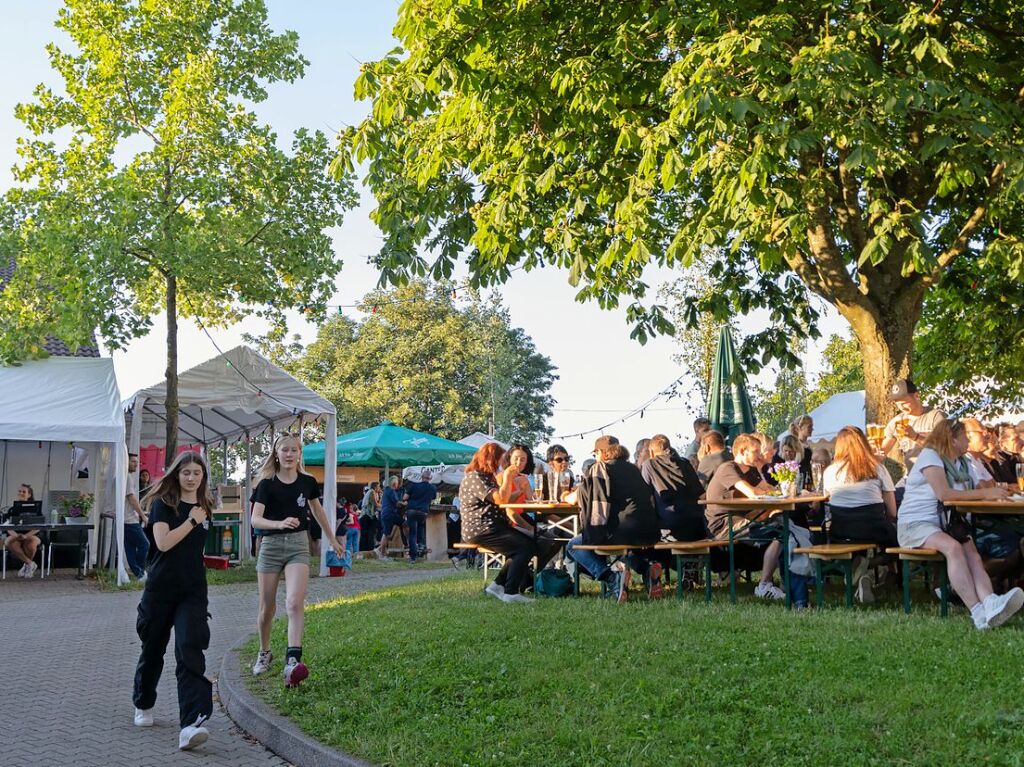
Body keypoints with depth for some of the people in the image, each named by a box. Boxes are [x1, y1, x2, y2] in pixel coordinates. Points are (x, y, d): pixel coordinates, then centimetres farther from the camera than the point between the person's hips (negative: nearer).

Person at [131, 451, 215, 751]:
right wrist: (192, 521, -15)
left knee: (190, 651, -14)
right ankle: (143, 705, 41)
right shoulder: (163, 503, -5)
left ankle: (191, 725, -25)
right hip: (161, 588, -2)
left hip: (193, 591, 2)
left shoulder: (205, 507, 8)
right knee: (153, 649, 14)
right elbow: (163, 542, -19)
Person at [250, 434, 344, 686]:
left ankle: (293, 661, -26)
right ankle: (264, 653, 33)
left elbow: (318, 512, 20)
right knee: (267, 608, 9)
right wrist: (280, 523, -33)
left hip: (298, 545, 0)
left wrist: (333, 540, 27)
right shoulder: (267, 483, -4)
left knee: (294, 603, -19)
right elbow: (255, 519, -14)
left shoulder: (307, 482, 4)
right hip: (271, 545, 0)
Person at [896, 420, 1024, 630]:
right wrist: (984, 494, -14)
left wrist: (998, 491, -9)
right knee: (953, 547, -34)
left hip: (945, 525, 7)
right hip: (915, 524, -7)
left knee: (973, 555, -24)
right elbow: (944, 494, -18)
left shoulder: (963, 464, 20)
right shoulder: (930, 455, -6)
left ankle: (990, 603, -50)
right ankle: (979, 612, -43)